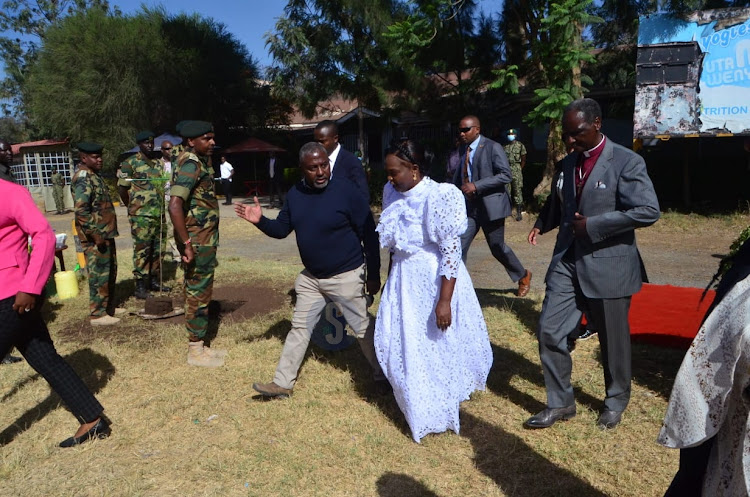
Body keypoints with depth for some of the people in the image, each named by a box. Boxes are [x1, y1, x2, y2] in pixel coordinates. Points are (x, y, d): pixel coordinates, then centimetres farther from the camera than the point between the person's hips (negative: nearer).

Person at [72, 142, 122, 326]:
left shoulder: (94, 176, 15)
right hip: (95, 237, -10)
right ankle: (97, 314, 5)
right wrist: (95, 235, -23)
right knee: (99, 275, -4)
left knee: (110, 272, 17)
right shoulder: (83, 178, -16)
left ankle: (108, 307, 29)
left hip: (106, 234, 10)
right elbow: (81, 211, -24)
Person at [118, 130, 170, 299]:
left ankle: (153, 281, 22)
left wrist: (162, 209, 13)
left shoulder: (157, 164, 14)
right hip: (141, 216, -6)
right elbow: (122, 188, -3)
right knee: (141, 251, -4)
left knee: (157, 250, 11)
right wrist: (132, 207, 2)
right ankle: (140, 286, 2)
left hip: (158, 214, 7)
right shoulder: (130, 163, -5)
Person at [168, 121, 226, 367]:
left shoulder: (200, 160, 11)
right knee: (198, 294, 0)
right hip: (198, 242, -10)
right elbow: (175, 206, -29)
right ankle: (196, 351, 13)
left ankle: (199, 345, 28)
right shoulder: (191, 165, -19)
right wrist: (187, 244, -26)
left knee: (199, 292, 16)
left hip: (205, 239, 10)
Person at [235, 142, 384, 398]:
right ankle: (282, 383, 25)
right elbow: (282, 229, 10)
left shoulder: (346, 191, -17)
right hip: (310, 277, 6)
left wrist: (374, 274, -10)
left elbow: (369, 235, -12)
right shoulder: (295, 194, 0)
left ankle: (383, 375, 30)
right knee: (299, 328, 12)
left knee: (363, 328, 7)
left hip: (346, 276, -5)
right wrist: (260, 220, -11)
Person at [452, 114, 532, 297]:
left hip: (490, 205, -6)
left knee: (497, 247, 6)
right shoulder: (463, 150, 12)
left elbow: (505, 175, -18)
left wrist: (476, 186, -24)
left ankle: (523, 276, 31)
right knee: (459, 247, -4)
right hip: (468, 207, 6)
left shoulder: (493, 147, -10)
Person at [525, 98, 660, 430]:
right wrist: (541, 225, 6)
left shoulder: (626, 162, -9)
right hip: (567, 261, 5)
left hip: (607, 265, -5)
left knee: (613, 340, 10)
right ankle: (560, 403, 19)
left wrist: (593, 225, -20)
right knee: (549, 331, 1)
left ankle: (616, 402, 35)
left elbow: (648, 211, -16)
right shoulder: (566, 164, 10)